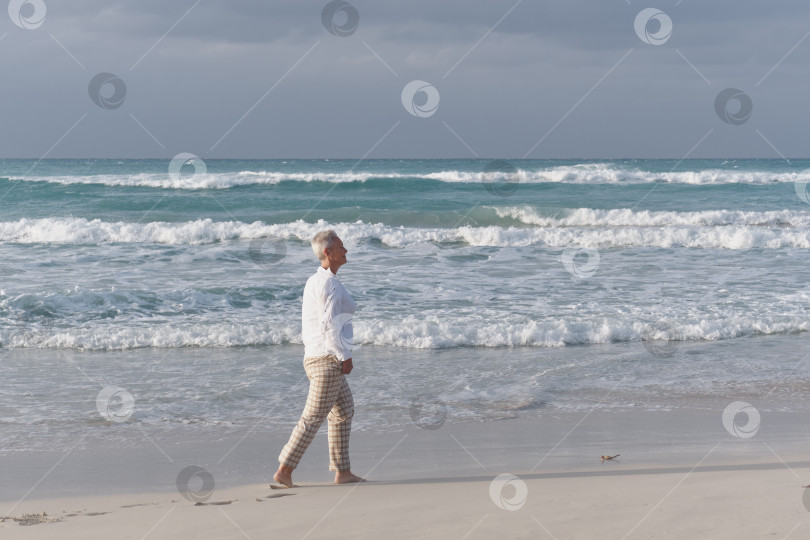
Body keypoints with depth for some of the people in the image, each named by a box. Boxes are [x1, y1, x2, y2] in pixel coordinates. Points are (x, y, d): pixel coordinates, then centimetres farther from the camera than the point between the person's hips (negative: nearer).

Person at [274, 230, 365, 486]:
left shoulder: (313, 282, 14)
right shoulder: (330, 283, -16)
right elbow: (330, 325, -22)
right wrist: (346, 357, -16)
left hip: (313, 357, 10)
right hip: (329, 359, -10)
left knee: (344, 412, 16)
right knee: (313, 417, -6)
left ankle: (342, 472, 17)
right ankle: (284, 471, -5)